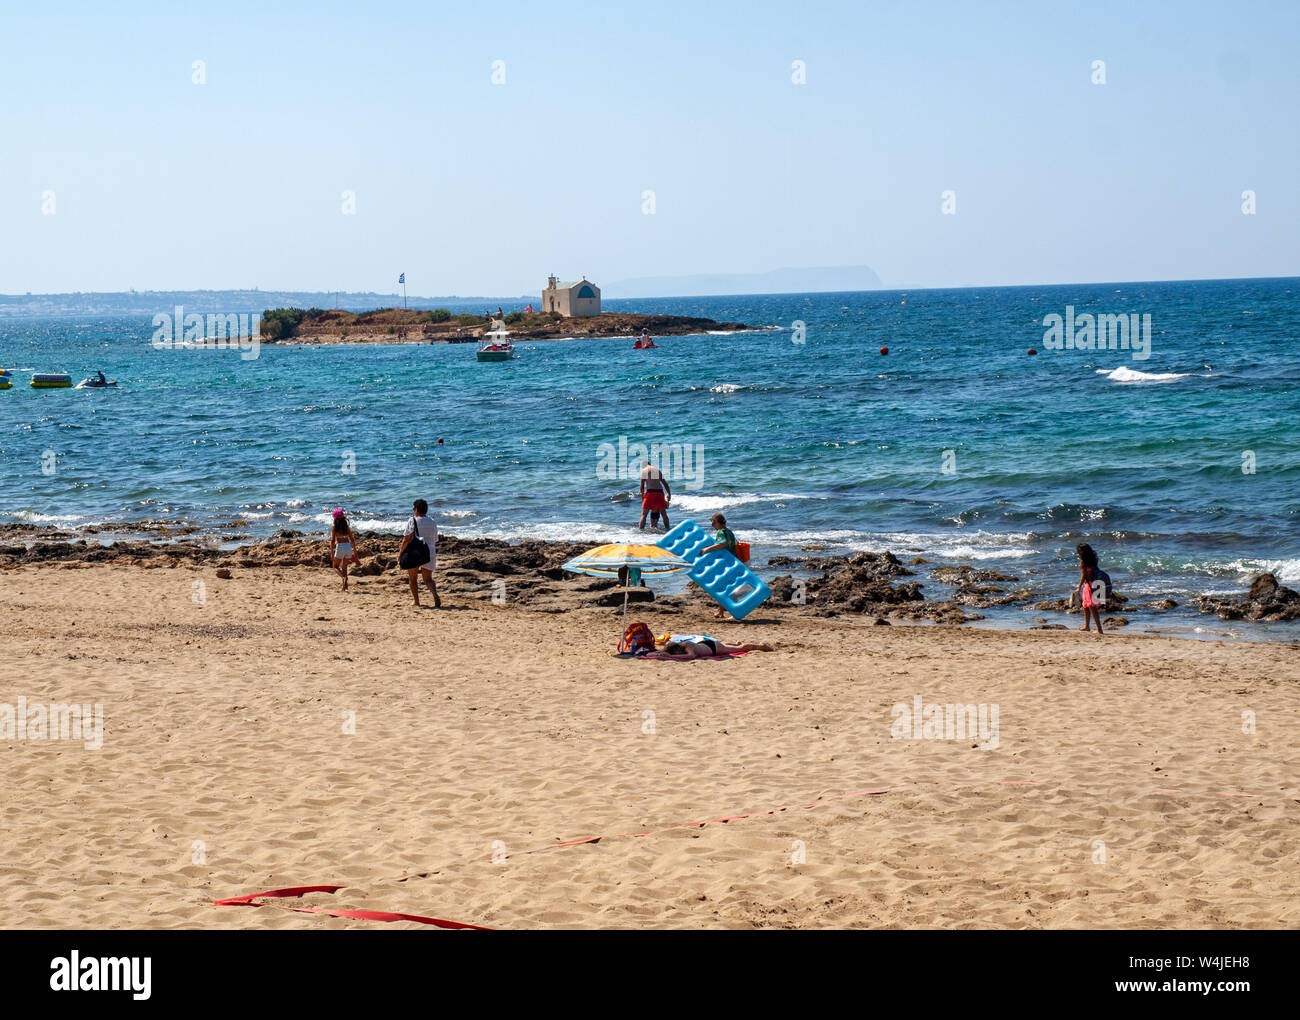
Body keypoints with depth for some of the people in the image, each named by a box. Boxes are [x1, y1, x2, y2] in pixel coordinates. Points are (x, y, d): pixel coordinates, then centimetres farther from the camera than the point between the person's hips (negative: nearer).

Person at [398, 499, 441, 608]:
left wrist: (400, 553, -3)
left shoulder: (413, 521, -5)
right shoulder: (433, 524, 12)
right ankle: (436, 596, -22)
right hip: (429, 553, 4)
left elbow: (407, 539, -11)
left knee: (413, 579, 13)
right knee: (428, 579, 5)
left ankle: (417, 603, 13)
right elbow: (435, 542, 15)